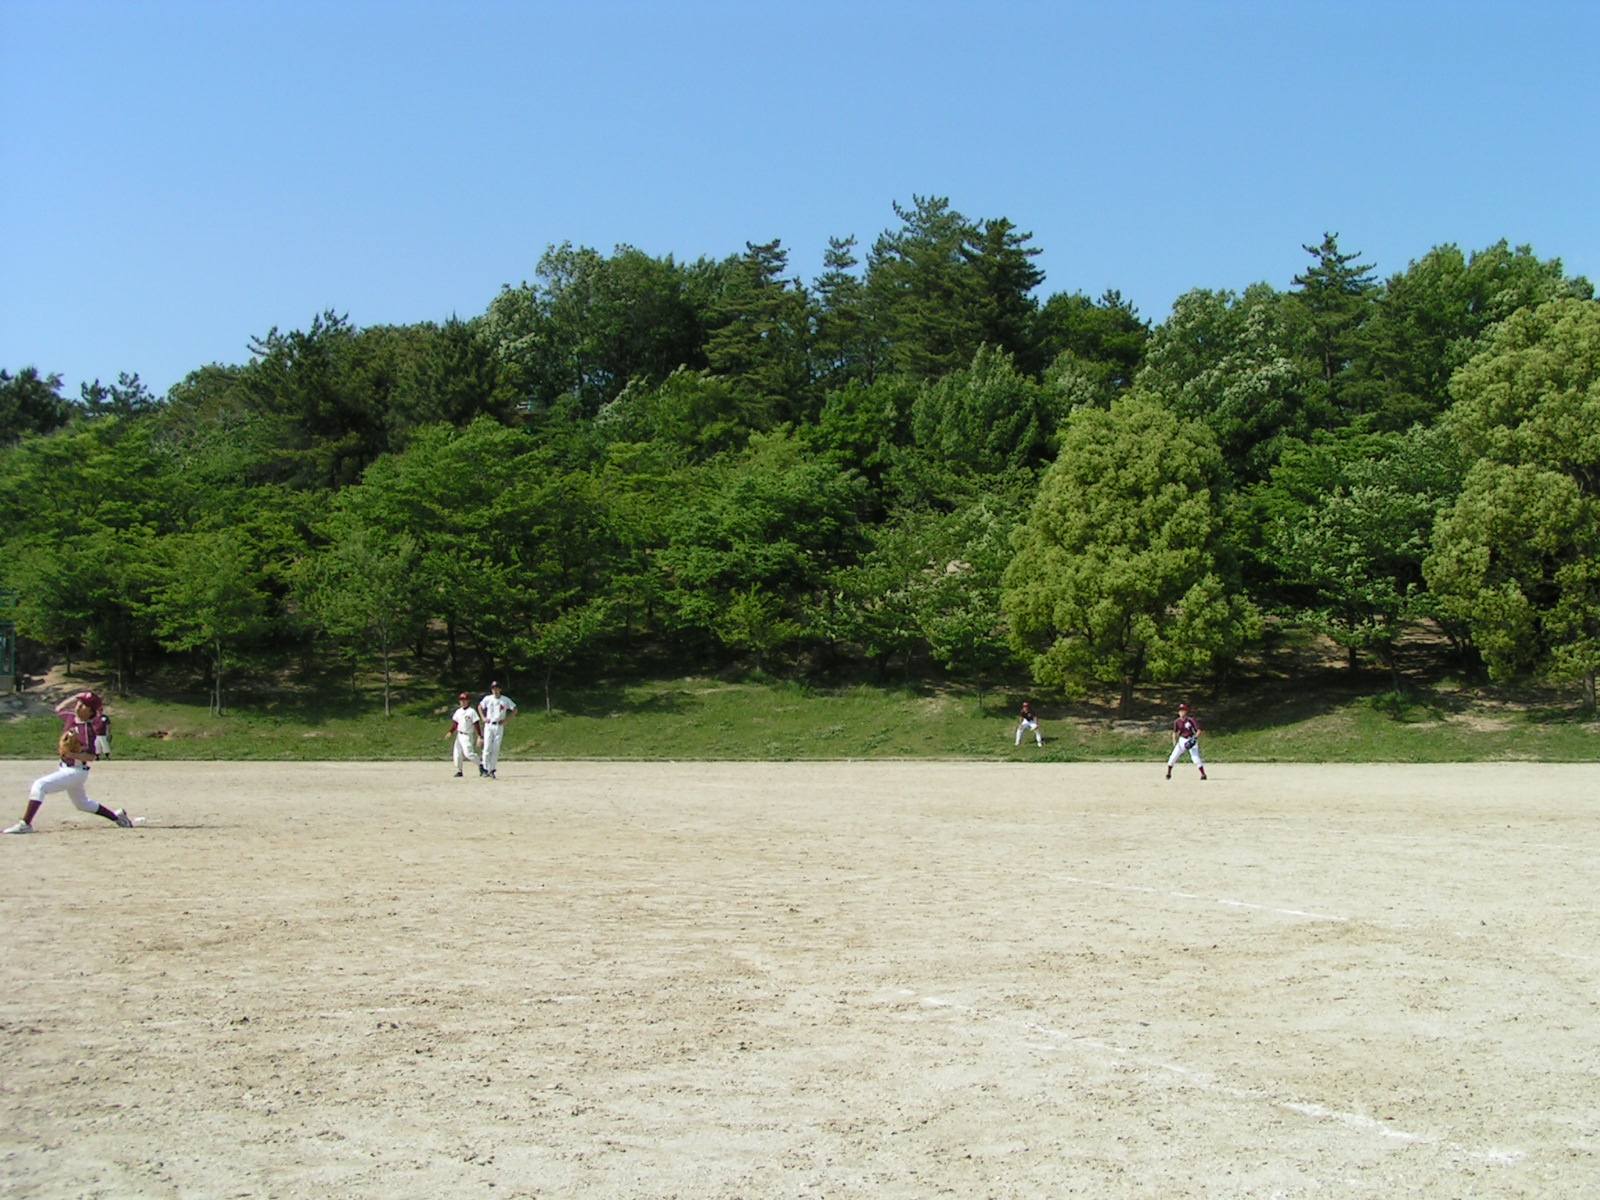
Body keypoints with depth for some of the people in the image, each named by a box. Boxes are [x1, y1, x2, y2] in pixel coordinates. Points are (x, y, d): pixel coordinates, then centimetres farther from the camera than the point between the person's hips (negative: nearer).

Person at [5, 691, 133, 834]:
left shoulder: (88, 729, -21)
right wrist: (76, 697, 11)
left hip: (75, 772, -9)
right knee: (83, 804, 22)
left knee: (39, 785, -20)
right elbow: (58, 708, 23)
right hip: (66, 768, 9)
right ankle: (116, 816, 34)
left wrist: (70, 754, -35)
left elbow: (91, 757, -22)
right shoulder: (71, 717, 1)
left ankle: (25, 824, -23)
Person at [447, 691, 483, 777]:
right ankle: (459, 771, 13)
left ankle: (480, 765, -3)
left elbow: (476, 724, -9)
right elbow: (455, 723, 14)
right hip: (459, 735, 7)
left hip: (467, 735, -6)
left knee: (468, 753, -18)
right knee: (457, 753, 3)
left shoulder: (472, 711, -7)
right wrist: (451, 732, -1)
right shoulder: (458, 711, 11)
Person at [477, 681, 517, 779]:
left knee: (496, 749, 0)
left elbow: (514, 710, 8)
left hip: (499, 726, 0)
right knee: (487, 748, -8)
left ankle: (492, 770, 6)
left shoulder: (506, 700, 0)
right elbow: (480, 707, 19)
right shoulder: (487, 699, 3)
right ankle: (485, 768, 1)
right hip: (488, 726, 0)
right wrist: (483, 718, 6)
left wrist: (506, 720, -1)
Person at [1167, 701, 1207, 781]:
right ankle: (1168, 773, 15)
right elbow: (1175, 732, 12)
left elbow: (1199, 730, -14)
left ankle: (1203, 774, -6)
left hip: (1191, 740, -4)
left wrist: (1194, 739, -25)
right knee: (1173, 757, 0)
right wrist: (1174, 742, -1)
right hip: (1182, 740, 5)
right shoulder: (1177, 722, 1)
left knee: (1195, 758, -16)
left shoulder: (1191, 720, -14)